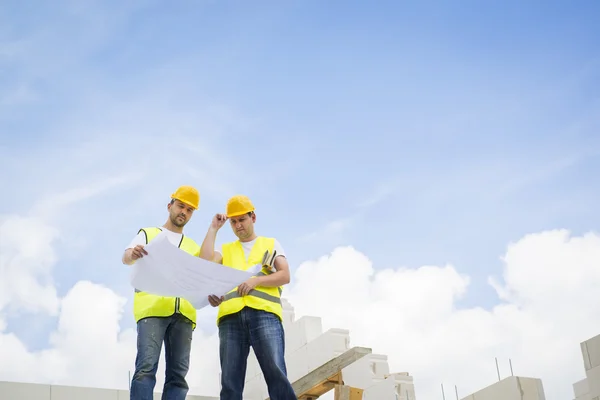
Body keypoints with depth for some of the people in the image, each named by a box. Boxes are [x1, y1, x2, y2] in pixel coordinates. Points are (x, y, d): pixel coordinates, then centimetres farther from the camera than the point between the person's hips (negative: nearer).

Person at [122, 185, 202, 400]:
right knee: (146, 367, -17)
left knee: (178, 373, -4)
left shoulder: (193, 247, 27)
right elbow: (126, 258, -2)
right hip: (152, 308, -4)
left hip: (183, 312, 4)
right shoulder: (148, 234, 17)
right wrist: (132, 254, -28)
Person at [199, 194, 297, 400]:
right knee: (230, 381, -6)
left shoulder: (271, 244, 22)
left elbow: (285, 276, 9)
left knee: (276, 373, -16)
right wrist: (214, 228, 13)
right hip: (231, 317, 2)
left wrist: (256, 280, -7)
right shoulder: (225, 250, 27)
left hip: (264, 314, -2)